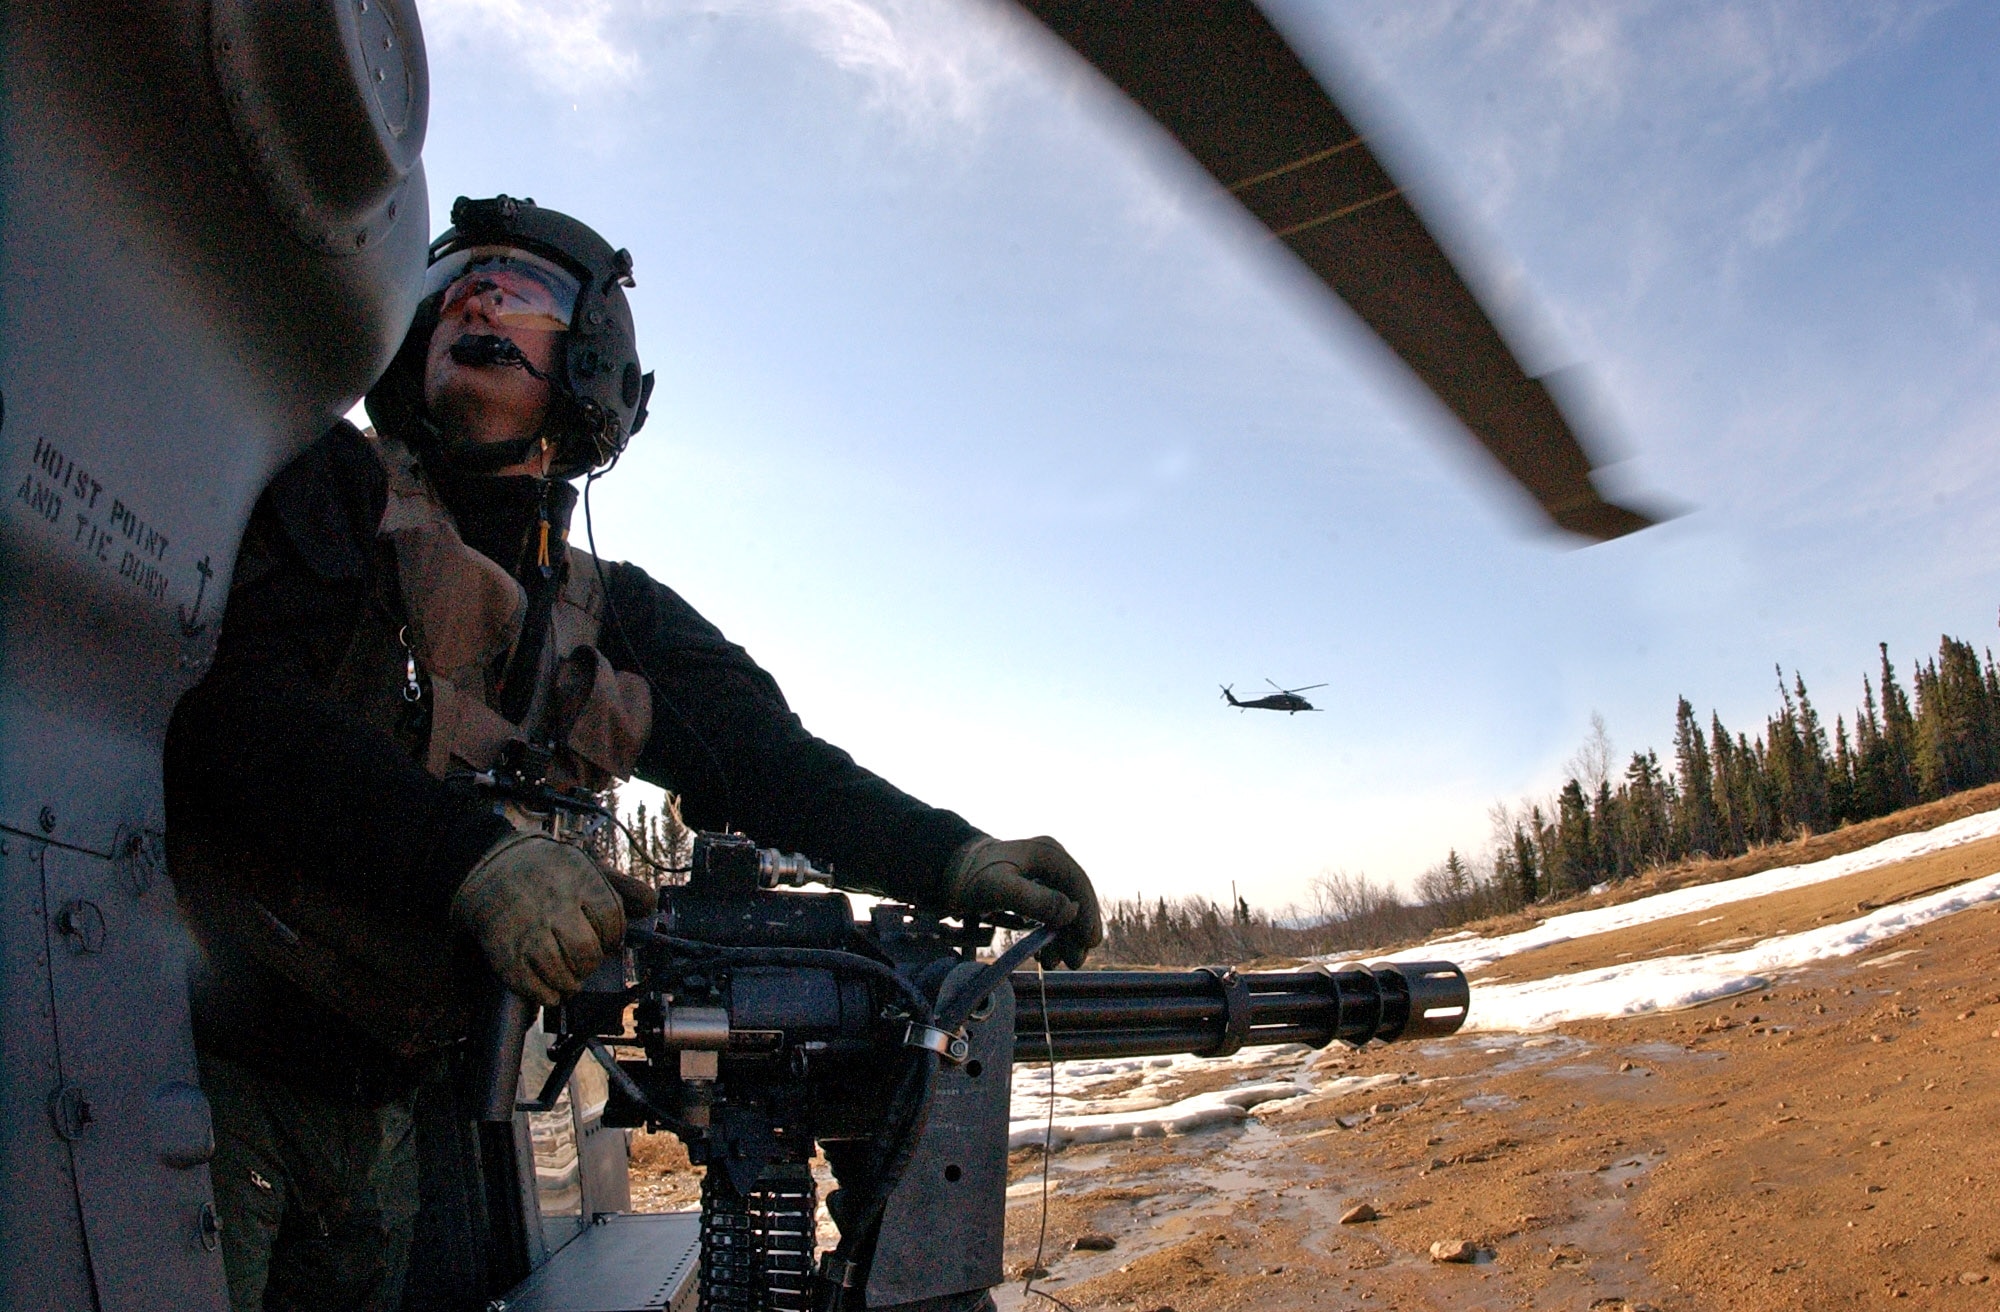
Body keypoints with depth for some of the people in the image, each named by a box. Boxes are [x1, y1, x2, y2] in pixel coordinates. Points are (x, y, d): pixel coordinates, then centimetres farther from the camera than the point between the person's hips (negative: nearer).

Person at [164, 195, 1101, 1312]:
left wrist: (958, 860, -11)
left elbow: (771, 760, 5)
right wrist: (473, 857, -29)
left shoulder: (615, 621, 11)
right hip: (204, 1050, -3)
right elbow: (218, 694, -16)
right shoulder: (330, 480, 0)